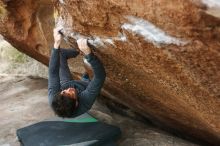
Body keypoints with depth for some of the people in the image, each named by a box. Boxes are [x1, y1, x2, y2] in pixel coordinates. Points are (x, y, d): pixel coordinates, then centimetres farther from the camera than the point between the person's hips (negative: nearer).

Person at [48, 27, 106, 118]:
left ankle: (79, 51, 27)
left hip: (66, 84, 1)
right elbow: (100, 75, -48)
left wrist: (56, 44, -45)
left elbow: (53, 72, -39)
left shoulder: (53, 100, -42)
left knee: (60, 53, -1)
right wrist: (87, 52, -60)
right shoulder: (86, 101, -47)